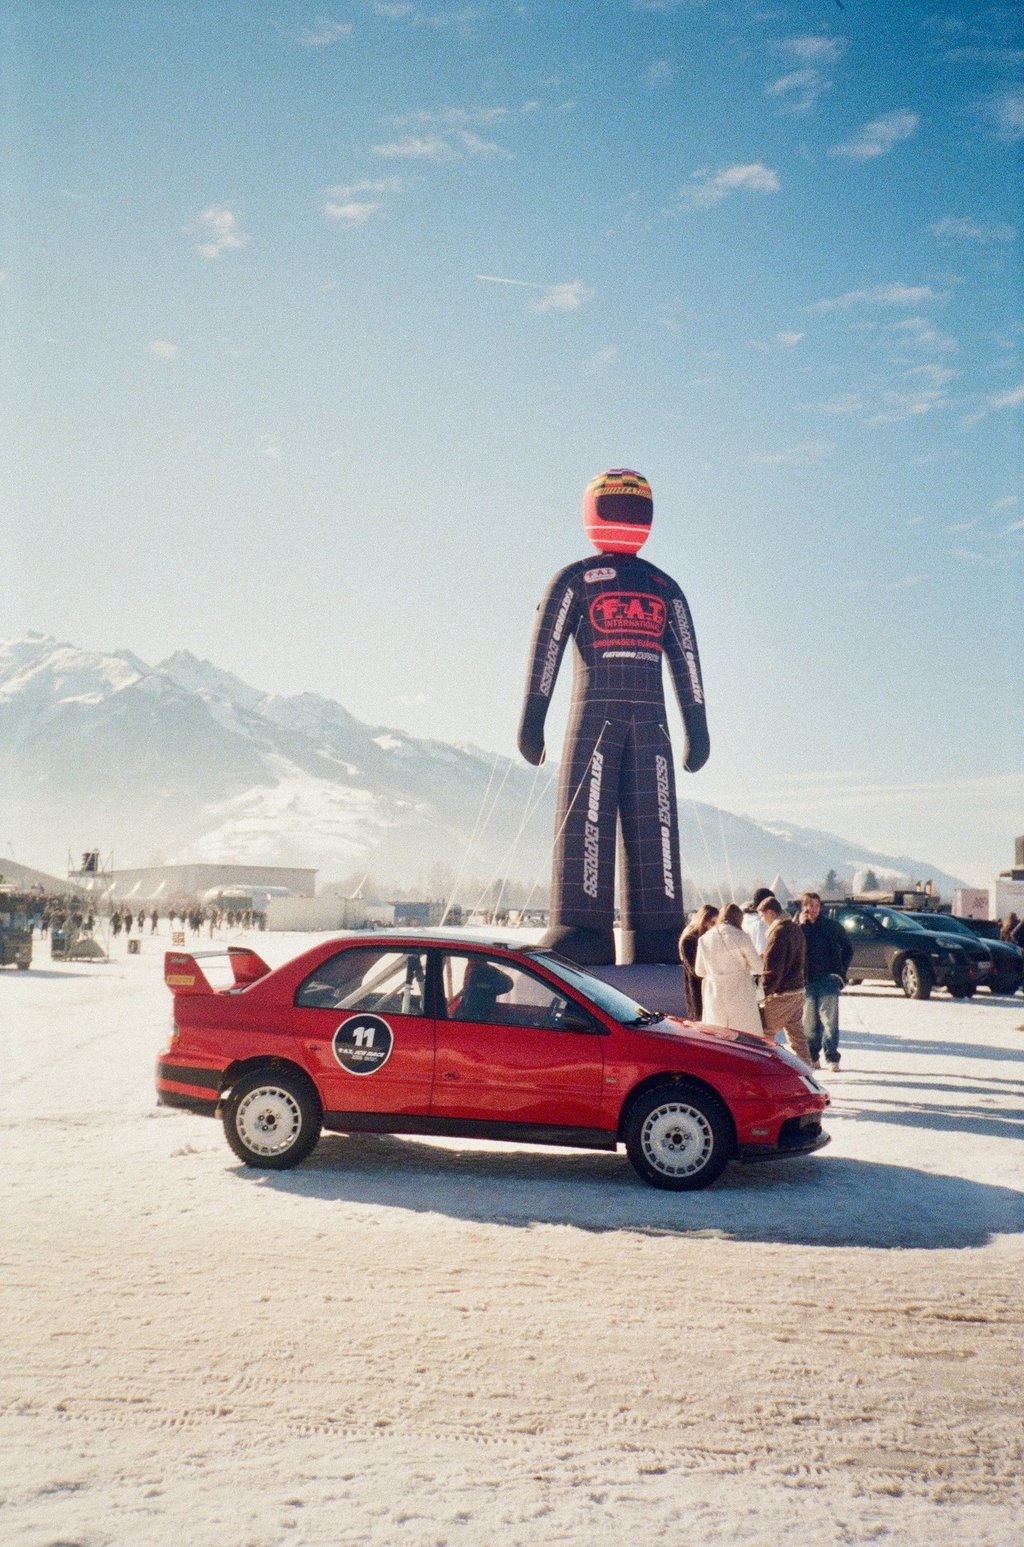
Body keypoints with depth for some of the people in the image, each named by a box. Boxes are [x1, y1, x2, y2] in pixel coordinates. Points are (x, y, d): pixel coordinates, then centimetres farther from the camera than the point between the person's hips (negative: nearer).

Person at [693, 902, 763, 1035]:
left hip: (714, 995, 4)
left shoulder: (705, 939, 3)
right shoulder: (738, 936, -10)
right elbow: (757, 966, -5)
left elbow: (699, 971, 11)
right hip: (739, 993, -4)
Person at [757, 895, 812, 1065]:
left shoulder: (779, 932, -17)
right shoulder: (795, 928, 12)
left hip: (781, 994, -9)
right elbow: (803, 961, 20)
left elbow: (773, 969, -21)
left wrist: (763, 992, -17)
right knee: (797, 1036, 13)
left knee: (765, 1035, 0)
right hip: (797, 991, 9)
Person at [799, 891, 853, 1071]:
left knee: (829, 1018, -5)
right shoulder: (798, 927, 7)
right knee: (809, 1020, 5)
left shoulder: (832, 926, 6)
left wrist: (841, 972, 5)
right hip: (807, 980, 1)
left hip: (828, 978, -1)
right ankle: (812, 1057, 13)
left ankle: (832, 1057, -1)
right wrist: (801, 926, -11)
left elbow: (848, 949, 14)